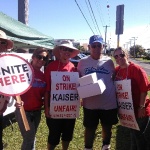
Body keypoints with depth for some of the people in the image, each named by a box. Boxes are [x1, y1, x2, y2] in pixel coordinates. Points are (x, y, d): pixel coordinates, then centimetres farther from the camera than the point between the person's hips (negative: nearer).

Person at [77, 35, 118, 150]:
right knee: (90, 128, 14)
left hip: (109, 103, 1)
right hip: (90, 103, -1)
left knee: (107, 127, 18)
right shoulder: (83, 62, -1)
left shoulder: (109, 61, 0)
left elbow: (115, 79, 10)